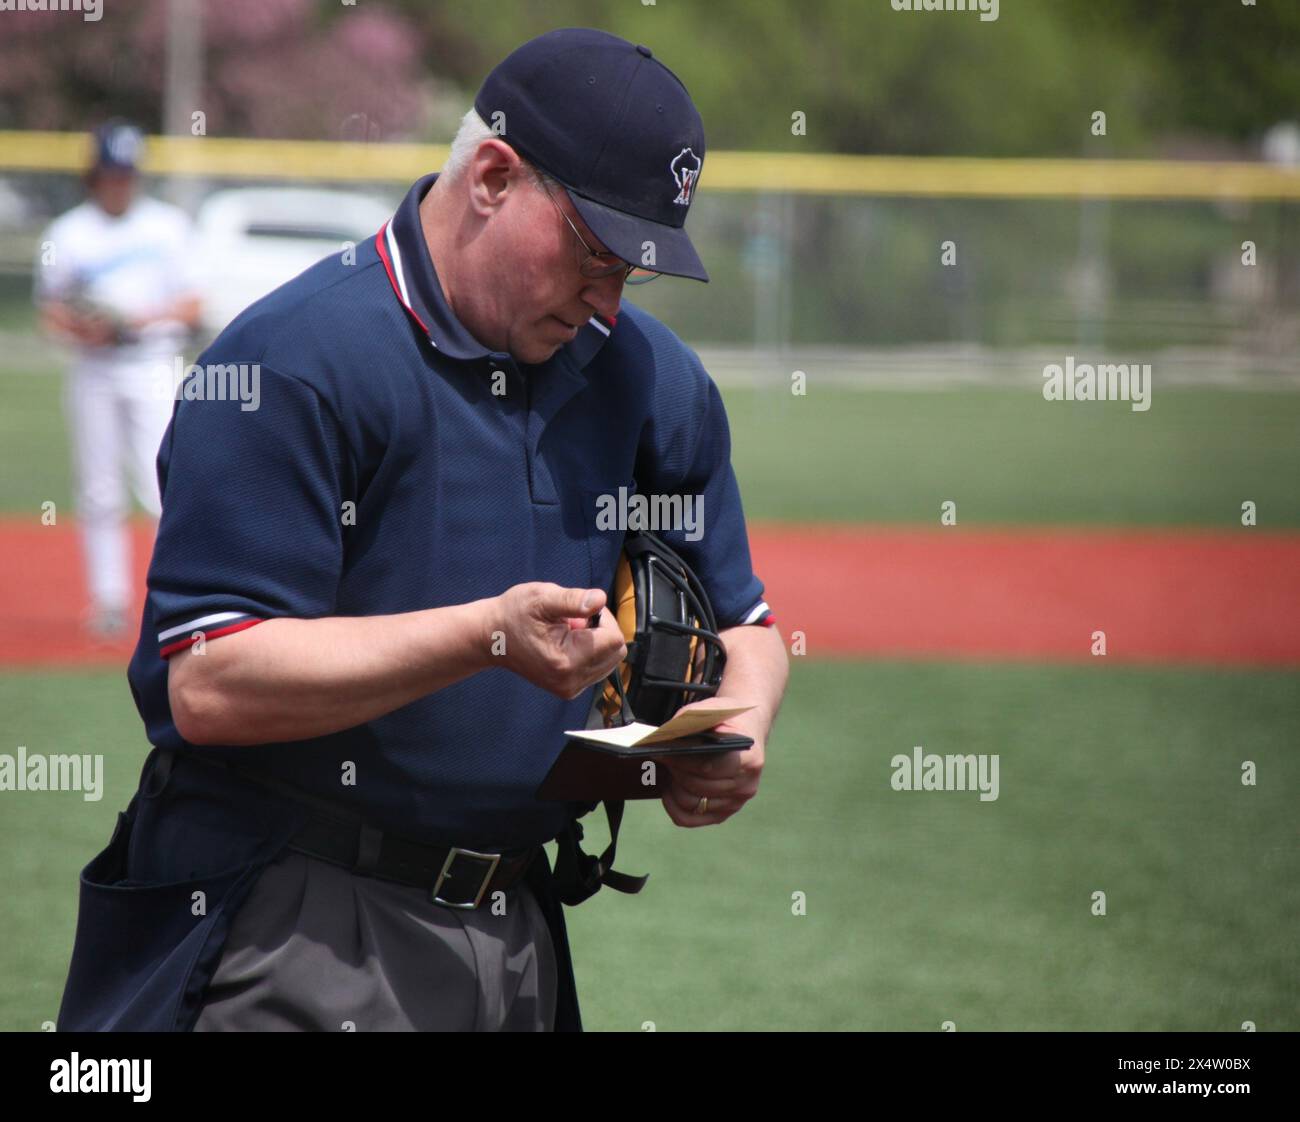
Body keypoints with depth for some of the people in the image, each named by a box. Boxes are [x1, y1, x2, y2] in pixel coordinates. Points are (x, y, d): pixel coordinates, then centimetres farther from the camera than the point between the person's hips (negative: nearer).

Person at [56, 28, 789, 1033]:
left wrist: (736, 731, -4)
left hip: (522, 938, 6)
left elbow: (741, 620, 19)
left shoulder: (646, 373, 9)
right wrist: (488, 637, -25)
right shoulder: (295, 362, -13)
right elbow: (208, 686, -20)